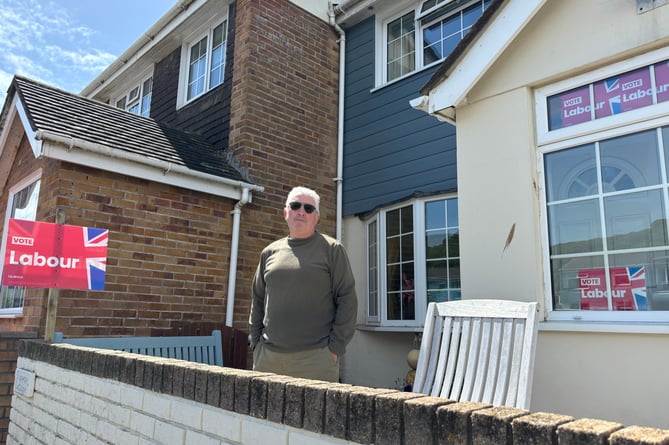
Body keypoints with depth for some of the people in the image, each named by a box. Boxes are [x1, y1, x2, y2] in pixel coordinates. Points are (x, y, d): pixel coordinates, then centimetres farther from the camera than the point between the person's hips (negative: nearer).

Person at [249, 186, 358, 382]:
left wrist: (336, 347, -7)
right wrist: (256, 342, 10)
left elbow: (347, 299, -2)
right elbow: (258, 300, 18)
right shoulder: (270, 252, 13)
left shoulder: (332, 249, 2)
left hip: (316, 358, -3)